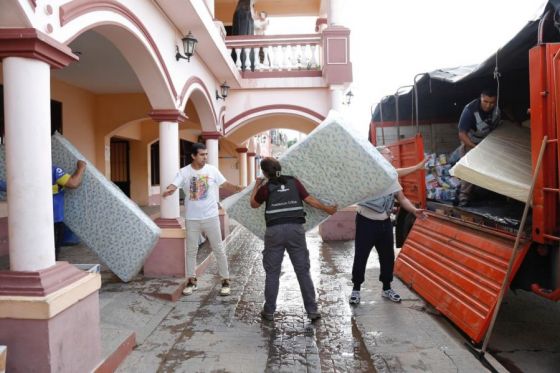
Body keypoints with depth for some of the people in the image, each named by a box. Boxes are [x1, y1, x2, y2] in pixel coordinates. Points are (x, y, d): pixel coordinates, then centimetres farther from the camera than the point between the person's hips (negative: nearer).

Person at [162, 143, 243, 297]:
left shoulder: (212, 170, -4)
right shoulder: (184, 172, -7)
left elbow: (224, 183, 2)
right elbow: (174, 185, -19)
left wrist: (235, 187, -19)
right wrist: (169, 190, -43)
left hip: (211, 216, 0)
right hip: (192, 218, 1)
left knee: (218, 249, 6)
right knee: (191, 250, 12)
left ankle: (225, 281, 17)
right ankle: (191, 280, 27)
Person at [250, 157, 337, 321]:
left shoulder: (266, 188, 2)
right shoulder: (294, 182, 6)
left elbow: (254, 204, 18)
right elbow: (310, 199, 7)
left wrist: (256, 186, 32)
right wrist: (327, 209, 21)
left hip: (274, 231, -1)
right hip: (295, 228, 2)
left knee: (272, 273, 10)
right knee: (303, 271, 9)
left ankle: (269, 311, 18)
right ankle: (312, 310, 12)